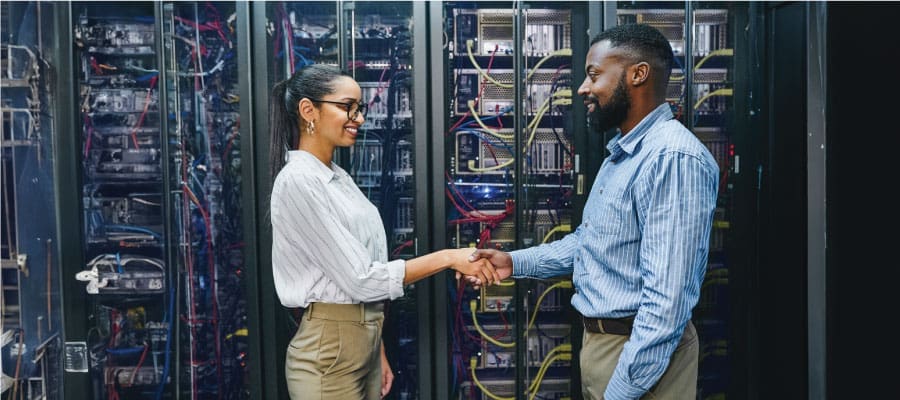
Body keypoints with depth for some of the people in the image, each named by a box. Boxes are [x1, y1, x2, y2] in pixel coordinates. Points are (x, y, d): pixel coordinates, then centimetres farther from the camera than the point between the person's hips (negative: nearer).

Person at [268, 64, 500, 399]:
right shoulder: (298, 181, -18)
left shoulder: (338, 177, 10)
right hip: (328, 349, -8)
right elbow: (360, 279, -20)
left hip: (363, 338, 8)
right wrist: (449, 258, -17)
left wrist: (377, 351, 15)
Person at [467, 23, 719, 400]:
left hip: (639, 354, -9)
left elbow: (667, 299, -27)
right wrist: (516, 262, 5)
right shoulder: (620, 154, 12)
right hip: (599, 339, 9)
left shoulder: (673, 158, -23)